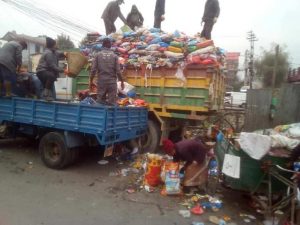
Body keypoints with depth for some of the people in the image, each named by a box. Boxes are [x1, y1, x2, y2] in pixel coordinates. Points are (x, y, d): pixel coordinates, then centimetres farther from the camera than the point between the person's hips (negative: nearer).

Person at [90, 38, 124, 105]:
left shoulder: (98, 55, 1)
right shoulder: (114, 56, 0)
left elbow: (93, 69, -3)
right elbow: (118, 71, -4)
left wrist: (91, 81, 8)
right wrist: (122, 81, 8)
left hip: (101, 81, 1)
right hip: (112, 82, -1)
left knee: (100, 102, 8)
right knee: (112, 103, 3)